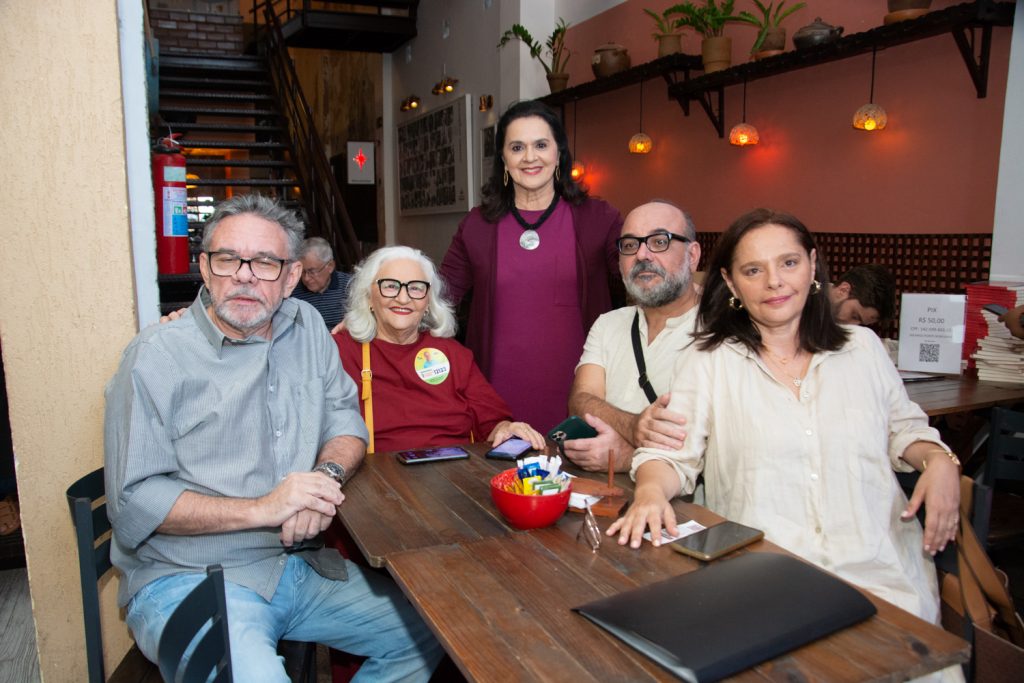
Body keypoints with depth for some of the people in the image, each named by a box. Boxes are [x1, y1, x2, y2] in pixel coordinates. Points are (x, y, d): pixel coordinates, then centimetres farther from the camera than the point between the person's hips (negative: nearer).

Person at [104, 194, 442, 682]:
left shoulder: (307, 326, 7)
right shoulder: (157, 355, -10)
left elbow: (344, 418, 10)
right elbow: (134, 503, -13)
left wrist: (328, 474, -13)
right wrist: (262, 508, -22)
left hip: (300, 565, 6)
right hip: (188, 581, -5)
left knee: (430, 629, 4)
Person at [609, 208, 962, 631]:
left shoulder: (863, 347, 13)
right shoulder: (707, 361, 3)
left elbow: (904, 428, 24)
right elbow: (671, 452, -2)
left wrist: (940, 460, 4)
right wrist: (651, 490, -23)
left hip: (880, 566, 3)